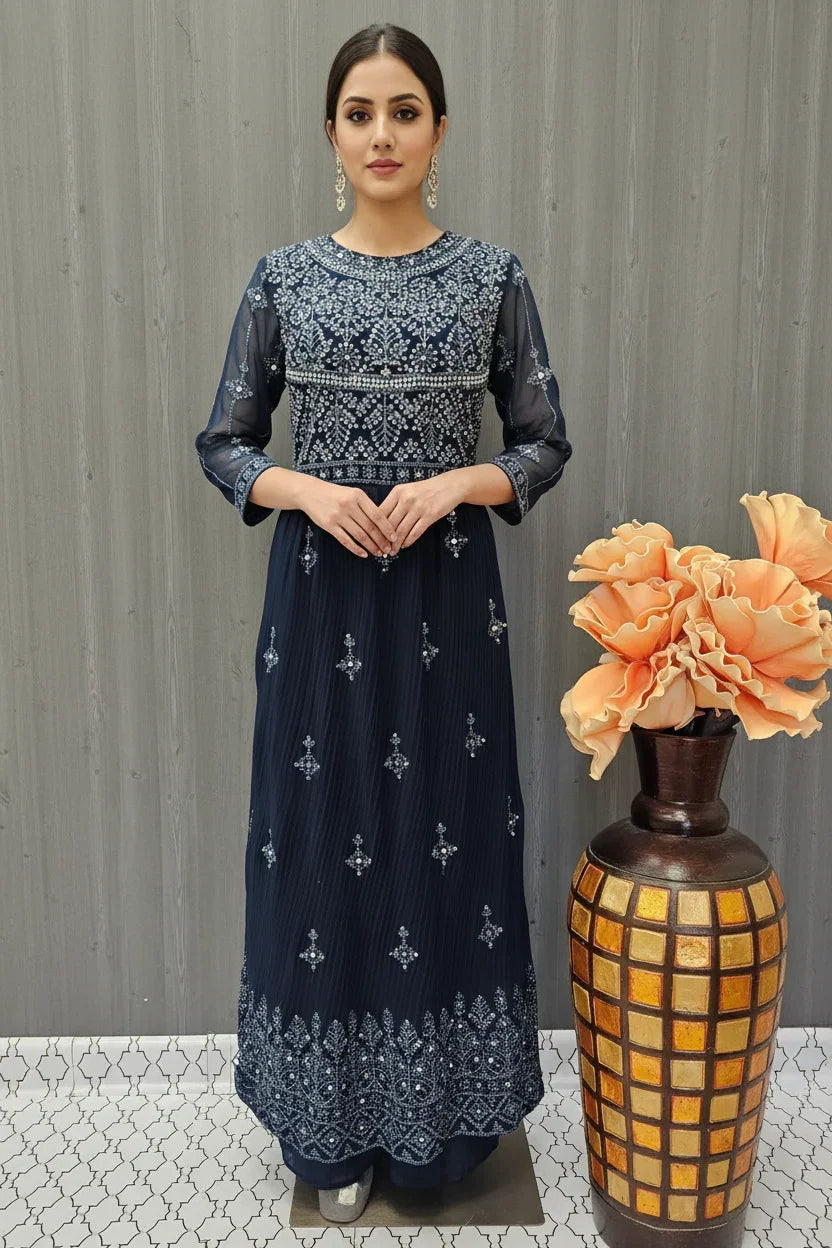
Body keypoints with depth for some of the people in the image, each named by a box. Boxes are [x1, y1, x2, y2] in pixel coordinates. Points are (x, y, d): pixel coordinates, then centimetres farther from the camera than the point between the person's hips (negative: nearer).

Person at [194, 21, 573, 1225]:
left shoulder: (494, 275, 2)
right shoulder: (283, 277, 3)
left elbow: (546, 444, 5)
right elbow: (223, 444, 6)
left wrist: (459, 483, -13)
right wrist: (306, 489, -13)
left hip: (448, 597, 0)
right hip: (321, 596, 0)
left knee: (450, 838, 7)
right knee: (322, 842, 6)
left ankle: (441, 1111, 31)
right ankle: (334, 1125, 28)